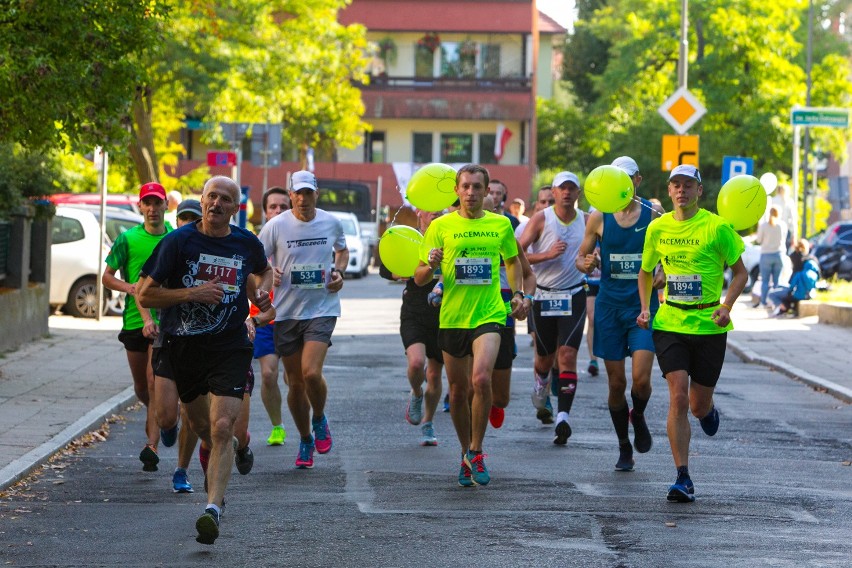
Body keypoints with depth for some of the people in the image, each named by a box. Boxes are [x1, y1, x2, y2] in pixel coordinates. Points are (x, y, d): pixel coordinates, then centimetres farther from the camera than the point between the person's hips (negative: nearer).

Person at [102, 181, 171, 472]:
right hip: (134, 321, 2)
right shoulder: (127, 239, 1)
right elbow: (107, 276, 5)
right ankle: (157, 417, 45)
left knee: (155, 382, -15)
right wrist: (128, 287, -15)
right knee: (141, 387, 13)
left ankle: (152, 446, -18)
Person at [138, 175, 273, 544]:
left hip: (230, 347, -1)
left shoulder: (247, 244, 3)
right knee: (200, 425, 17)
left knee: (222, 428, -16)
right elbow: (145, 295, -6)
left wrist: (263, 291, 5)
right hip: (183, 346, 1)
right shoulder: (178, 241, -6)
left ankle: (213, 508, -22)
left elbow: (264, 271, 27)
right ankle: (218, 471, 51)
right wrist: (191, 293, -18)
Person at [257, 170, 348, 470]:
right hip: (287, 311, 1)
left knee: (311, 373, -20)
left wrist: (339, 272, 3)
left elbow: (342, 250, 23)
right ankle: (305, 440, 26)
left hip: (322, 308, -1)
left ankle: (320, 420, 11)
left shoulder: (331, 223, 2)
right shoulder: (275, 226, -3)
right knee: (295, 381, 6)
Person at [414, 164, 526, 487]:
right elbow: (419, 279, 3)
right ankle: (466, 454, 29)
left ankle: (475, 452, -7)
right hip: (452, 317, 1)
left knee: (481, 378, -23)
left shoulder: (501, 225, 5)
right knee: (458, 391, 9)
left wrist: (517, 294, 10)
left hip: (489, 314, -1)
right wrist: (431, 267, -19)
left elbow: (512, 261, 24)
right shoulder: (441, 227, 1)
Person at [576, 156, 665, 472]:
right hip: (610, 306, 1)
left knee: (641, 378, -14)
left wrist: (663, 275, -13)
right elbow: (581, 259, 9)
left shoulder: (654, 217, 1)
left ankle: (638, 417, 20)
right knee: (616, 382, 3)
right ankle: (624, 448, 19)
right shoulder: (599, 218, 3)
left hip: (644, 307, -1)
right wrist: (587, 264, -14)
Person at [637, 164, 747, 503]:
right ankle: (683, 479, -11)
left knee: (698, 406, 6)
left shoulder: (717, 227, -7)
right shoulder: (657, 228, 3)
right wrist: (645, 308, 5)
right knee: (677, 398, -13)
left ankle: (708, 409, 47)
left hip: (709, 325, -1)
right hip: (669, 324, 1)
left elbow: (740, 272, 1)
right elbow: (646, 272, 19)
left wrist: (726, 306, -15)